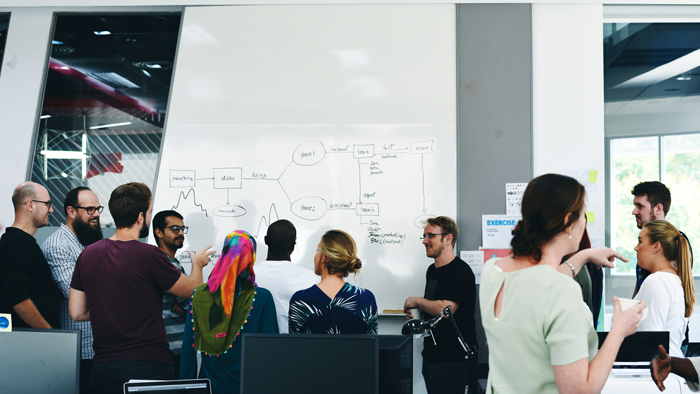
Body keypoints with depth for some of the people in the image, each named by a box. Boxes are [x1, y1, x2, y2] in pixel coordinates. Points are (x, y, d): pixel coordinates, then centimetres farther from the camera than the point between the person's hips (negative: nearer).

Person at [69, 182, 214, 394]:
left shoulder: (87, 255, 3)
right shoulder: (149, 255, -13)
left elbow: (76, 313, 8)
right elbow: (192, 289, 0)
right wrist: (198, 263, 21)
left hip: (103, 368, 5)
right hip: (149, 366, -5)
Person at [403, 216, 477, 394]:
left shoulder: (460, 271, -14)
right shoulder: (432, 270, 14)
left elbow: (445, 308, -25)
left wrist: (416, 301, -10)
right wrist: (416, 312, 8)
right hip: (431, 355, 9)